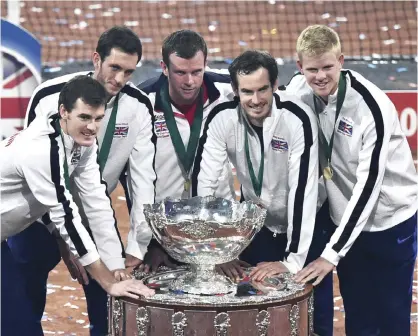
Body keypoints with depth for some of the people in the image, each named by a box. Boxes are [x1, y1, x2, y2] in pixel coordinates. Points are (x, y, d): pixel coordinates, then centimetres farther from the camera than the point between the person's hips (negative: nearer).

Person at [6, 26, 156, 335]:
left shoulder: (139, 107, -15)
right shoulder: (51, 98, -23)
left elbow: (144, 177, -15)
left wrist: (136, 247, -19)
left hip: (95, 209, 2)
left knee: (110, 289, 1)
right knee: (25, 294, 0)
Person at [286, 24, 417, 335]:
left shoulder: (372, 107, -25)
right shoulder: (300, 90, -10)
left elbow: (369, 184, -24)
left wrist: (332, 252, -24)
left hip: (391, 221, -4)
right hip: (347, 219, 4)